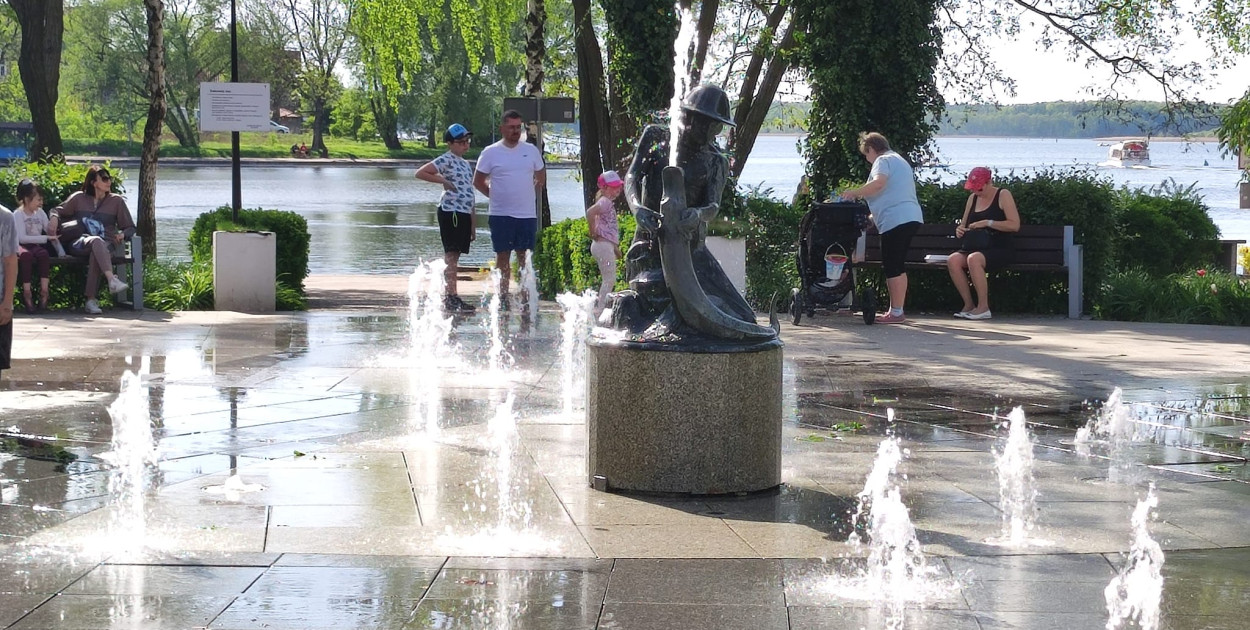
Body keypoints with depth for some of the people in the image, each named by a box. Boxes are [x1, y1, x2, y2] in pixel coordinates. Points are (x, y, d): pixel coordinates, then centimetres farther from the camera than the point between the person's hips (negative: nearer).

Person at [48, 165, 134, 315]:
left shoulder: (116, 201, 15)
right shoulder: (79, 198, 14)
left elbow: (130, 227, 18)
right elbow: (58, 210, 26)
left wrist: (123, 234, -6)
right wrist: (54, 218, 1)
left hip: (105, 246, 1)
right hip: (80, 244, -1)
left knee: (95, 253, -39)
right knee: (96, 241, -39)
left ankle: (91, 300, -43)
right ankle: (112, 280, -61)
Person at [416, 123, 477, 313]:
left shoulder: (466, 164, 21)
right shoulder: (446, 160, -4)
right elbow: (420, 173, -13)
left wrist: (473, 224, 19)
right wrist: (443, 180, -13)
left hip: (464, 213, 8)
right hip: (450, 211, -8)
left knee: (454, 255, 8)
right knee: (451, 254, -10)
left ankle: (450, 298, 10)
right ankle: (451, 297, -12)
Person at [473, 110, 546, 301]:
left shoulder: (531, 150, 7)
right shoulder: (490, 153, 0)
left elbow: (541, 176, 20)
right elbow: (478, 181, 7)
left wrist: (531, 194, 9)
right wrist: (495, 196, 2)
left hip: (527, 214, 2)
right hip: (501, 214, -2)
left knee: (524, 256, 4)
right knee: (503, 256, 1)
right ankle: (503, 296, 4)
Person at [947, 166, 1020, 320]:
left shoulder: (1003, 195, 0)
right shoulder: (973, 198, 18)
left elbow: (1015, 225, -10)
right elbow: (964, 224, 27)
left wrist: (988, 223, -16)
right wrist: (960, 229, 2)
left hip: (1000, 249, -6)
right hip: (976, 248, 6)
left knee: (974, 259, -36)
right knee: (953, 260, -25)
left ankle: (983, 307, -27)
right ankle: (969, 305, -19)